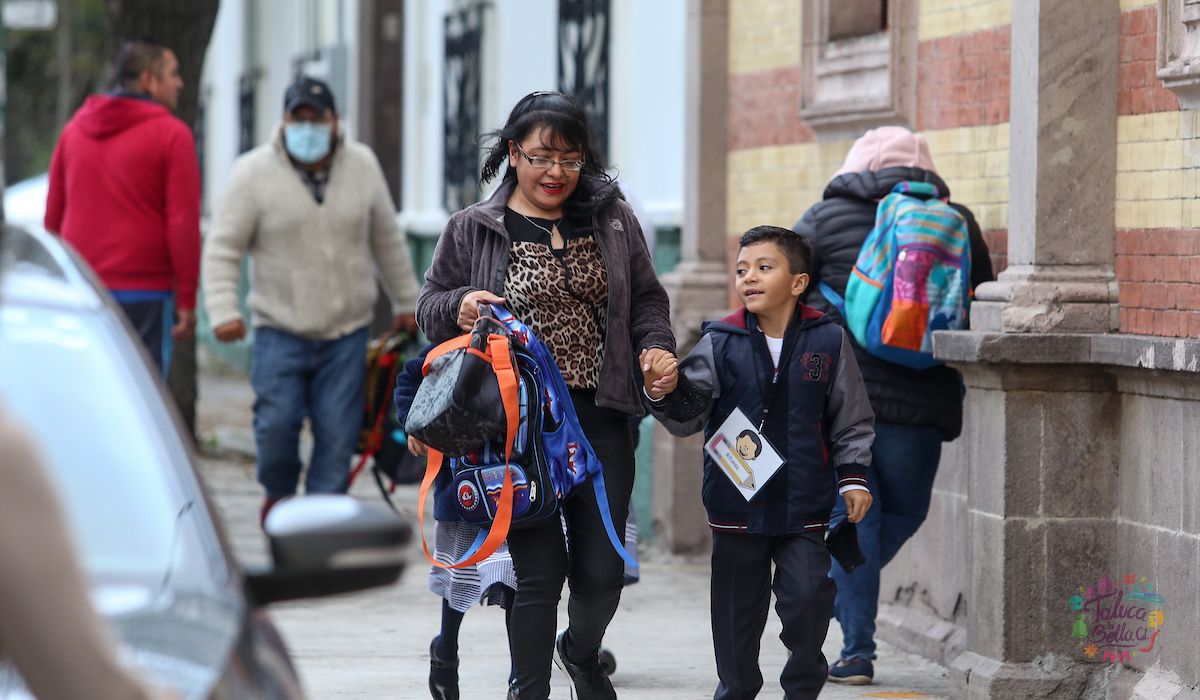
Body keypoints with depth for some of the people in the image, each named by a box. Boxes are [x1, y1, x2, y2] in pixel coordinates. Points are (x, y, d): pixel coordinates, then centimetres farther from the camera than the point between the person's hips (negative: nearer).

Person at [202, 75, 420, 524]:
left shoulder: (362, 166, 5)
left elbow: (388, 239, 17)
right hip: (280, 331, -2)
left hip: (347, 333, 2)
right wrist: (223, 311, -16)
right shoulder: (254, 173, -4)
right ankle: (279, 493, 18)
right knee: (276, 423, -11)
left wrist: (405, 302, 21)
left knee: (337, 432, -3)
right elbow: (222, 249, -4)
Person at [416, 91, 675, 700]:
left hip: (600, 420, 2)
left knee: (603, 570, 4)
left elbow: (646, 298, 15)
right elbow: (429, 308, 9)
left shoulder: (612, 221, 9)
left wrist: (656, 346, -4)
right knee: (538, 567, -6)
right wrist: (458, 308, -14)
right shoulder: (472, 230, 4)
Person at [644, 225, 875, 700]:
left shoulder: (827, 341, -1)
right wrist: (665, 394, -25)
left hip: (804, 505, -1)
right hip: (737, 506, 1)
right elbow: (689, 414, -6)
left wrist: (853, 477, -1)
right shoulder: (720, 344, -1)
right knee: (737, 608, 9)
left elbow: (851, 419, 5)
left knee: (808, 598, -11)